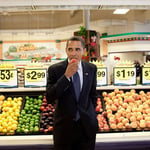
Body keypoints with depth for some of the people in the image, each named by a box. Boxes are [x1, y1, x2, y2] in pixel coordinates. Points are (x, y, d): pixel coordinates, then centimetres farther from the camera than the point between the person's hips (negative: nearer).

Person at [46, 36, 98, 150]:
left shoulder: (91, 68, 0)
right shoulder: (55, 69, -10)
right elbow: (49, 98, -18)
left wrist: (91, 114, 13)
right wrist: (66, 76, -25)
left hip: (87, 125, 2)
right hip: (64, 125, -2)